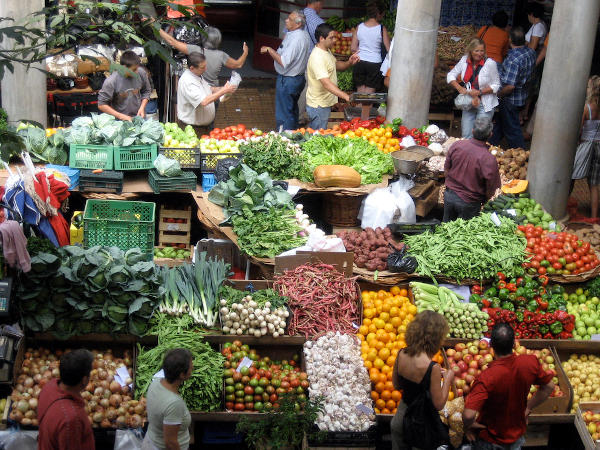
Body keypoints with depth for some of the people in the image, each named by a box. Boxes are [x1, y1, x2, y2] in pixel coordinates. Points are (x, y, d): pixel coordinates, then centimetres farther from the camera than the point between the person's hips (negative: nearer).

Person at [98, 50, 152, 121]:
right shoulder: (111, 82, -21)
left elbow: (146, 91, 8)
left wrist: (142, 107, -6)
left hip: (139, 117, 3)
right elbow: (101, 105, -14)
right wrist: (121, 116, -18)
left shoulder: (141, 73, -10)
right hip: (120, 121, -3)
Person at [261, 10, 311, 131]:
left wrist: (269, 50, -19)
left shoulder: (296, 39, -26)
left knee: (283, 116, -2)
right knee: (292, 112, 23)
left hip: (287, 80, -11)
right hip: (299, 78, 11)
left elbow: (284, 62, -29)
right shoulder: (304, 35, 7)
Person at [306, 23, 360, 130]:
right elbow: (326, 83, -35)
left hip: (326, 103, 10)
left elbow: (336, 65, 23)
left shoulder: (327, 51, 7)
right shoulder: (317, 57, -26)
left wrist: (349, 63, -1)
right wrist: (345, 96, -44)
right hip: (318, 106, -10)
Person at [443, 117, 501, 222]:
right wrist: (483, 201, 6)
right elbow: (490, 190, -15)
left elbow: (446, 169, 1)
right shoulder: (489, 159, -26)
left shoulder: (456, 145, -14)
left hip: (449, 195, 4)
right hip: (469, 203, -4)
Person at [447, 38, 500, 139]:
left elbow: (496, 85, -7)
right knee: (466, 135, 7)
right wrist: (459, 88, -9)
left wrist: (479, 92, -18)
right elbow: (450, 75, 7)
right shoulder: (465, 60, -3)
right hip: (469, 102, 4)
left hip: (485, 105, -4)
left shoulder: (490, 63, -15)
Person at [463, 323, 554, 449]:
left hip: (490, 441, -2)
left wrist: (468, 426, -19)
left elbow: (469, 415, -41)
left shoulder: (486, 378, -35)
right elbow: (549, 387, -3)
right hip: (517, 435, 3)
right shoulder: (530, 362, -21)